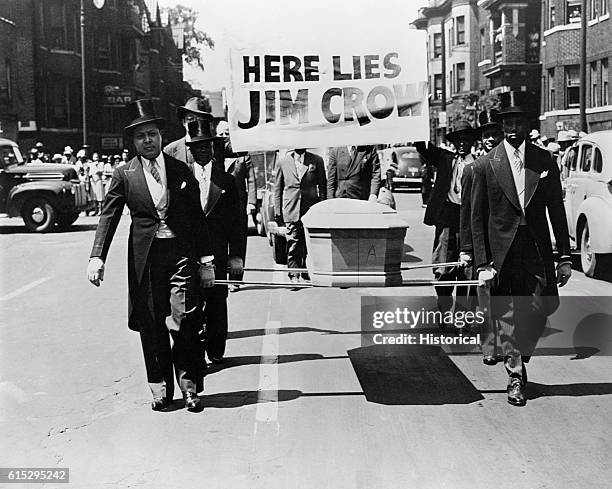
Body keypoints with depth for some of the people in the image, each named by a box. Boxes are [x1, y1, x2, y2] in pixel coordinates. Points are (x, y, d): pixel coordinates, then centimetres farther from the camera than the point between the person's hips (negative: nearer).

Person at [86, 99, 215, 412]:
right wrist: (97, 258, -11)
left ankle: (188, 386, 5)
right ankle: (160, 388, 17)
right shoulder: (124, 175, 5)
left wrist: (206, 260, 7)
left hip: (181, 253, 0)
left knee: (185, 320, -9)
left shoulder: (181, 171, 8)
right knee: (151, 325, 4)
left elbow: (197, 218, 10)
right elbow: (108, 217, 1)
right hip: (145, 257, 0)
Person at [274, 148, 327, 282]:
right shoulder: (283, 163, 9)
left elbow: (322, 186, 10)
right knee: (293, 245, -4)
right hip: (291, 211, 0)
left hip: (311, 211, 0)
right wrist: (277, 212, 5)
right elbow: (277, 189, 11)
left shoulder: (317, 160, 8)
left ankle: (308, 275, 13)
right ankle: (294, 276, 0)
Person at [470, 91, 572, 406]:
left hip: (538, 251, 2)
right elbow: (477, 219, -1)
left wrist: (564, 257, 4)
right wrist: (482, 263, -6)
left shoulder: (545, 161, 5)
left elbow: (557, 211, 8)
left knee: (543, 307, -5)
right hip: (502, 254, -2)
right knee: (506, 316, 1)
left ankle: (520, 355, 23)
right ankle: (515, 375, 16)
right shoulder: (485, 166, -2)